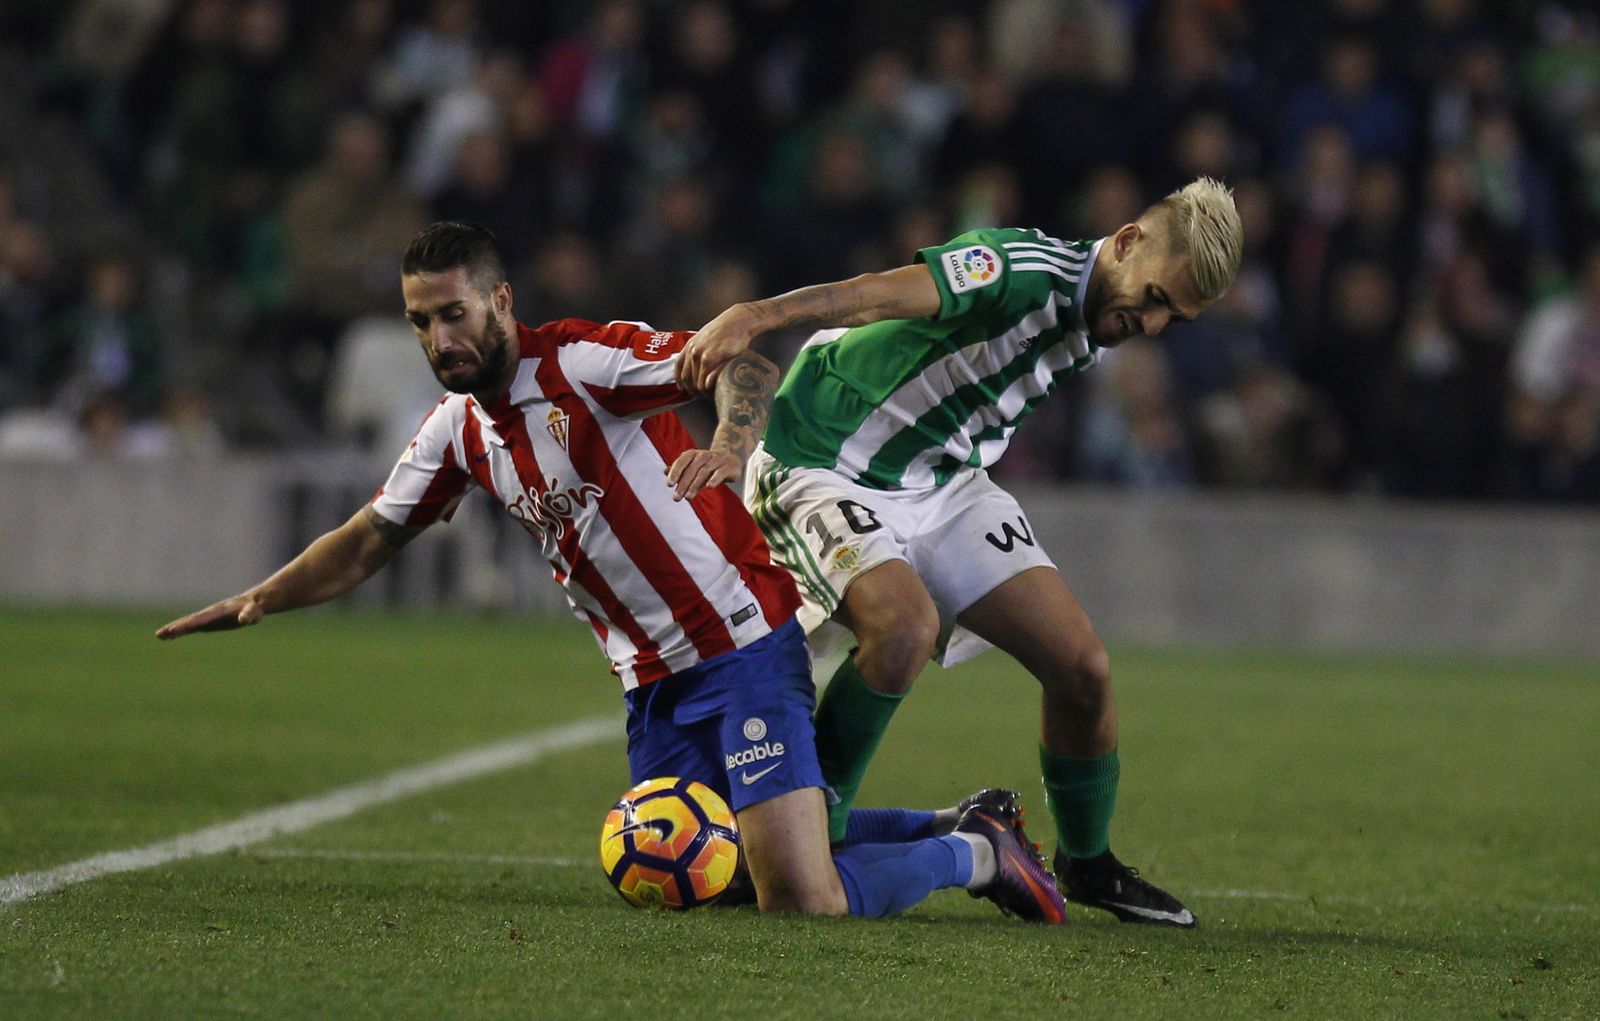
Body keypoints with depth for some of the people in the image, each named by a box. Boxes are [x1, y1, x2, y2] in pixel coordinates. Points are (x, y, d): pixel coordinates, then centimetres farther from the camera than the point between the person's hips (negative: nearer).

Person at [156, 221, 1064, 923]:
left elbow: (745, 362, -27)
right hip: (654, 681, 8)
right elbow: (364, 546, 20)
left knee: (804, 901, -19)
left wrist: (731, 442, -47)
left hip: (743, 648, -8)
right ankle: (956, 825, 21)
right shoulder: (459, 430, 9)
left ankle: (981, 853, 11)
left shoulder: (585, 359, -14)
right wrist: (256, 602, 10)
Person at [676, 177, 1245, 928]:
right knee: (904, 626, -35)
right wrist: (755, 316, -57)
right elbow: (884, 296, -42)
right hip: (824, 467, -8)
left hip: (945, 483, 8)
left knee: (1083, 666, -2)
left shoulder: (1096, 330, 2)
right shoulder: (1025, 269, -25)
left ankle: (1086, 864, 22)